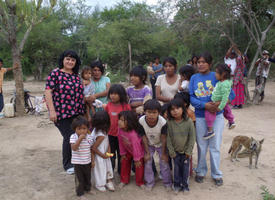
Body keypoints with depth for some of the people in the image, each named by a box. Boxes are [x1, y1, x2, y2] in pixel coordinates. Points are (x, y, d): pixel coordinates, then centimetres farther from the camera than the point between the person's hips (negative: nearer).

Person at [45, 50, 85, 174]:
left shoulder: (76, 75, 13)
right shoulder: (55, 73, -6)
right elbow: (48, 92, -11)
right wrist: (52, 111, -17)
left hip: (77, 113, 6)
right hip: (62, 113, -6)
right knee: (69, 137, -4)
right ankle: (67, 165, 16)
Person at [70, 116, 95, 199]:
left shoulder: (89, 137, -6)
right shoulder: (73, 137, -16)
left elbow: (92, 149, 4)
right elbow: (74, 148, -28)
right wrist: (80, 138, -35)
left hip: (87, 162, 4)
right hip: (78, 162, -4)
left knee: (88, 176, 22)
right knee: (79, 178, 8)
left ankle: (88, 189, 44)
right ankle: (80, 193, 25)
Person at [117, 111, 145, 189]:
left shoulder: (133, 133, -40)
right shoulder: (120, 129, -21)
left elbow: (136, 146, -29)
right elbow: (121, 142, -6)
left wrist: (136, 159, -18)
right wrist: (123, 153, 2)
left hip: (138, 151, -5)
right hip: (128, 151, 6)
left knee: (139, 166, 2)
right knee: (124, 164, 10)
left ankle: (140, 182, 24)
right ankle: (124, 180, 29)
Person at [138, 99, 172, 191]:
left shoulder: (163, 122, -35)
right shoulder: (141, 121, -31)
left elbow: (163, 138, -21)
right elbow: (144, 137, -18)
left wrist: (163, 153, -12)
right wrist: (147, 152, -12)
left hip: (160, 144, -1)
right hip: (149, 145, 1)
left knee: (164, 162, 3)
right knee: (147, 162, 3)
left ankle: (167, 182, 24)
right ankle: (149, 182, 23)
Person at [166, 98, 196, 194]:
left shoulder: (189, 121, -14)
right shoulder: (169, 123, -14)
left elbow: (192, 137, -8)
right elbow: (168, 138, -8)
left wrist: (188, 151, -7)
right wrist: (171, 152, -7)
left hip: (185, 151, 0)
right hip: (175, 151, 0)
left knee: (185, 168, 9)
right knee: (177, 168, 9)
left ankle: (185, 185, 26)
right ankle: (177, 185, 25)